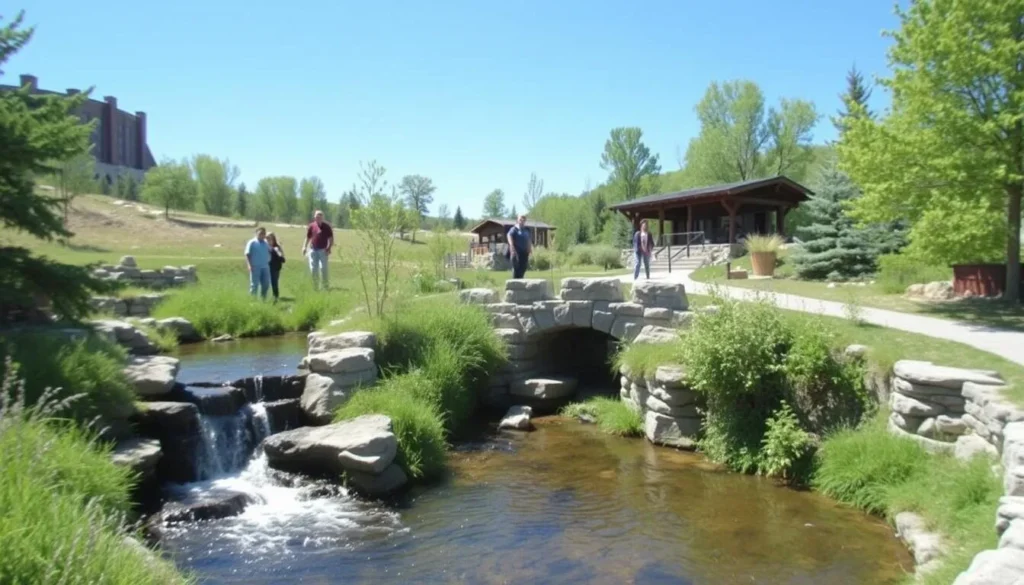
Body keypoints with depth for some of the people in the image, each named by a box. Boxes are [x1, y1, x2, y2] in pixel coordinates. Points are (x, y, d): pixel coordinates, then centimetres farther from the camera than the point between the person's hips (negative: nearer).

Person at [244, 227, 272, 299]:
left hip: (265, 267, 6)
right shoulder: (252, 242, -1)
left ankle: (263, 298, 19)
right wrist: (249, 265, -15)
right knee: (254, 284, -2)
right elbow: (247, 254, -6)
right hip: (255, 267, -5)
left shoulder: (266, 243, 16)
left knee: (266, 284, 7)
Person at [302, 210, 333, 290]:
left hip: (323, 250, -3)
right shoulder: (311, 226, 8)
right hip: (313, 250, 3)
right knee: (313, 268, 3)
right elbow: (308, 237, 14)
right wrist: (305, 247, 2)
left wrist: (329, 248, -9)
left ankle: (324, 286, -3)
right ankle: (315, 286, 15)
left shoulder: (326, 226, 1)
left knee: (323, 268, -10)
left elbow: (331, 238, 3)